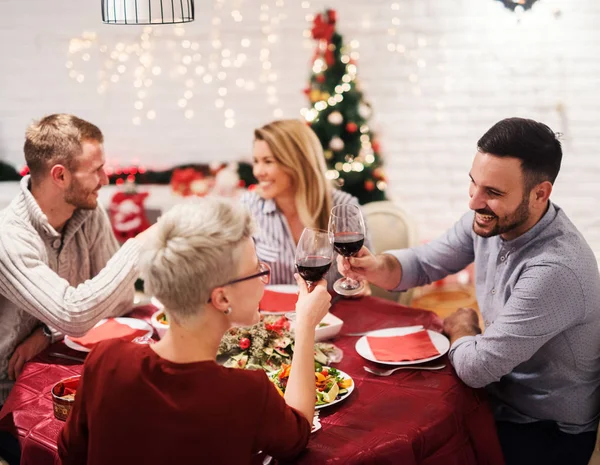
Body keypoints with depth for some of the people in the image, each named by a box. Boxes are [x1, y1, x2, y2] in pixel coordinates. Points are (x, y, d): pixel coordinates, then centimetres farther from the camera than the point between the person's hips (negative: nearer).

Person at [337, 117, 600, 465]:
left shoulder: (555, 270, -34)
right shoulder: (491, 220, -10)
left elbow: (475, 368, -28)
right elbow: (422, 264, 3)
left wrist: (462, 326, -6)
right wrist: (377, 265, -18)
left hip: (547, 435, -6)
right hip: (501, 397, 6)